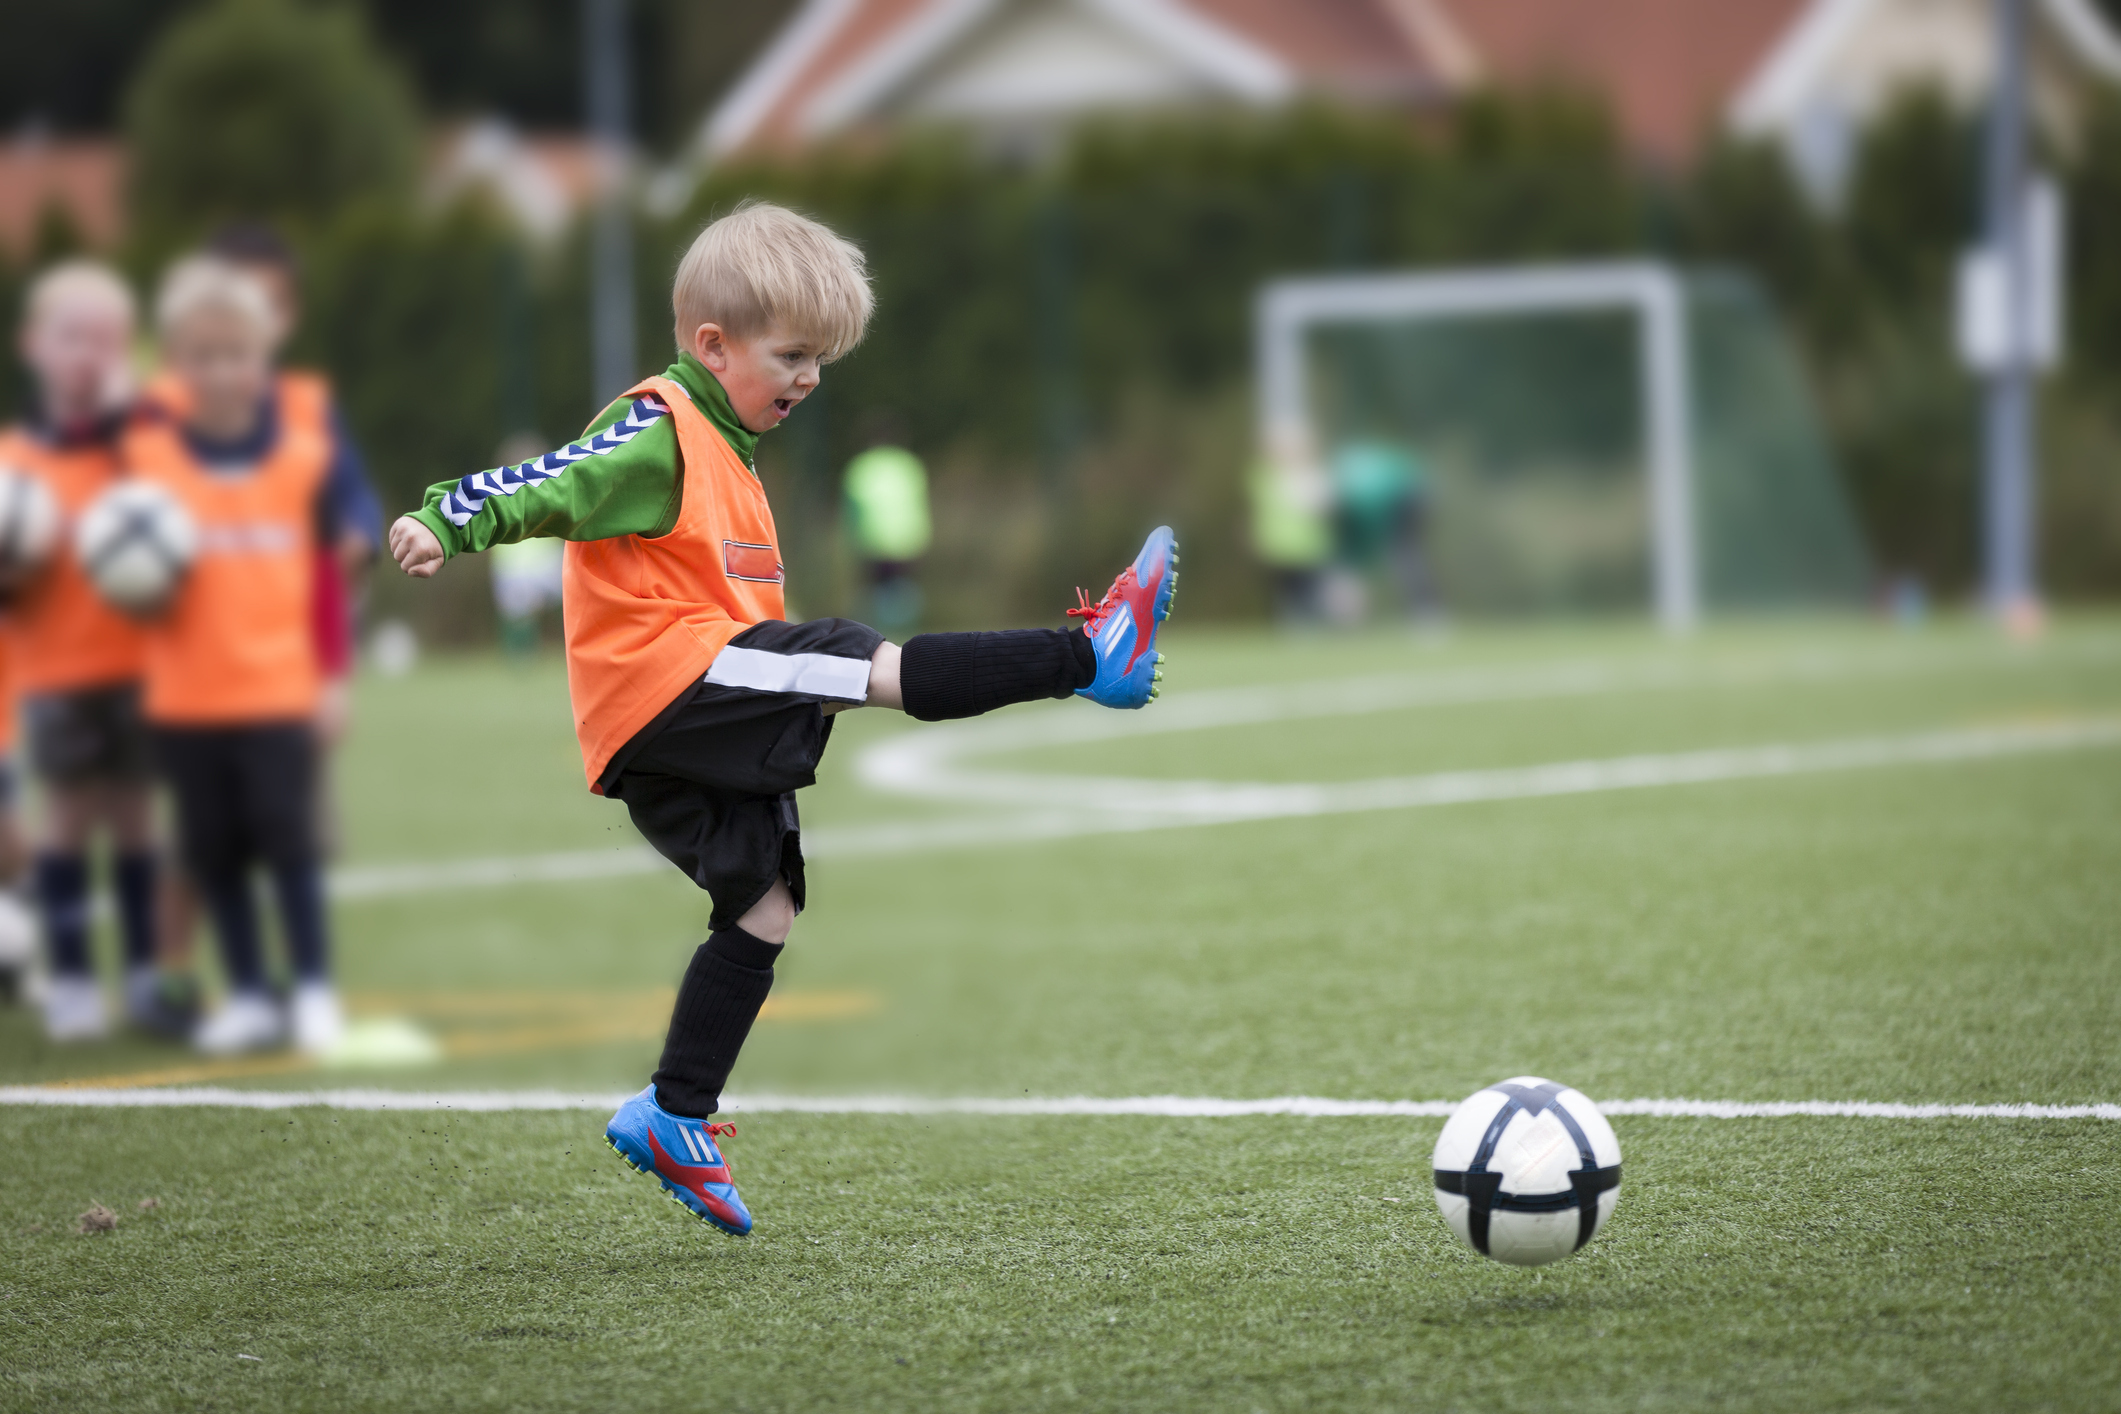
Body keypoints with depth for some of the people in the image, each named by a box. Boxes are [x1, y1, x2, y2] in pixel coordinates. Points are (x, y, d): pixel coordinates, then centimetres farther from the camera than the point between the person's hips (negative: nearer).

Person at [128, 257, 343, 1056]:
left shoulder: (305, 442, 0)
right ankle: (248, 996, 16)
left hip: (278, 690, -1)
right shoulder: (149, 451, -2)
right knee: (213, 849, 6)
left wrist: (332, 675, 4)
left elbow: (332, 566, 6)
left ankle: (315, 992, 10)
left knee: (289, 839, -2)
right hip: (186, 697, 1)